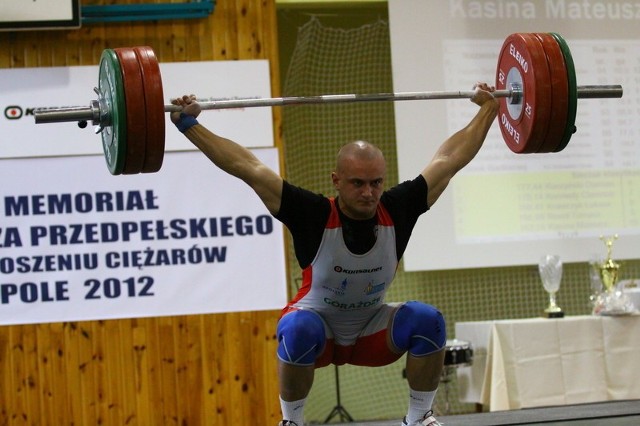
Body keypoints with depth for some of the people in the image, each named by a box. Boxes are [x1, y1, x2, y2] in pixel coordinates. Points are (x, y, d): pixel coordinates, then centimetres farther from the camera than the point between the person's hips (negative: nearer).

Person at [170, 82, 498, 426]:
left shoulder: (397, 212, -20)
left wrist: (487, 108, -6)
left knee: (427, 320, -25)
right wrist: (189, 125, -31)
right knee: (299, 330, -37)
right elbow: (247, 167, -28)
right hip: (317, 324, -3)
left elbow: (448, 160, -11)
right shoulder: (314, 217, -27)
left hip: (372, 330, 3)